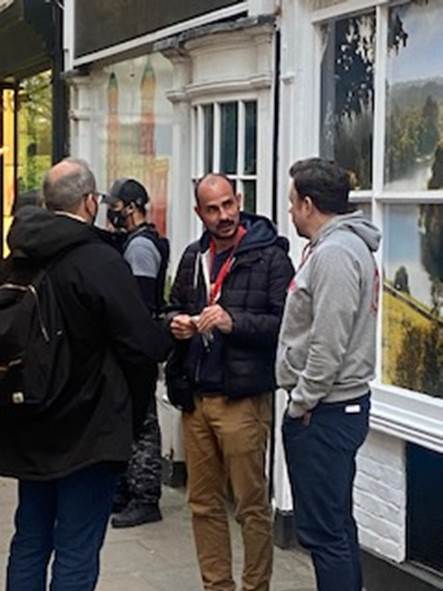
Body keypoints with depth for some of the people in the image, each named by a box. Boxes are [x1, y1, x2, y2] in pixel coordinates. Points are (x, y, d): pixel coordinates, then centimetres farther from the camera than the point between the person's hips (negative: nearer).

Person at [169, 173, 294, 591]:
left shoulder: (269, 256, -7)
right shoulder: (193, 257, 12)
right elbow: (174, 306, 24)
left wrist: (234, 322, -23)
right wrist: (176, 323, 2)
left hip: (243, 399, -6)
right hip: (196, 396, 6)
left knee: (251, 505, 3)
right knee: (203, 502, 13)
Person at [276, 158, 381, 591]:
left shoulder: (334, 253, -19)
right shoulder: (350, 245, 14)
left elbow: (328, 344, -23)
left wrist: (301, 402, -13)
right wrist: (305, 398, 17)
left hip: (324, 412, -11)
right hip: (343, 404, 11)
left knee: (322, 530, -5)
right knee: (337, 523, 18)